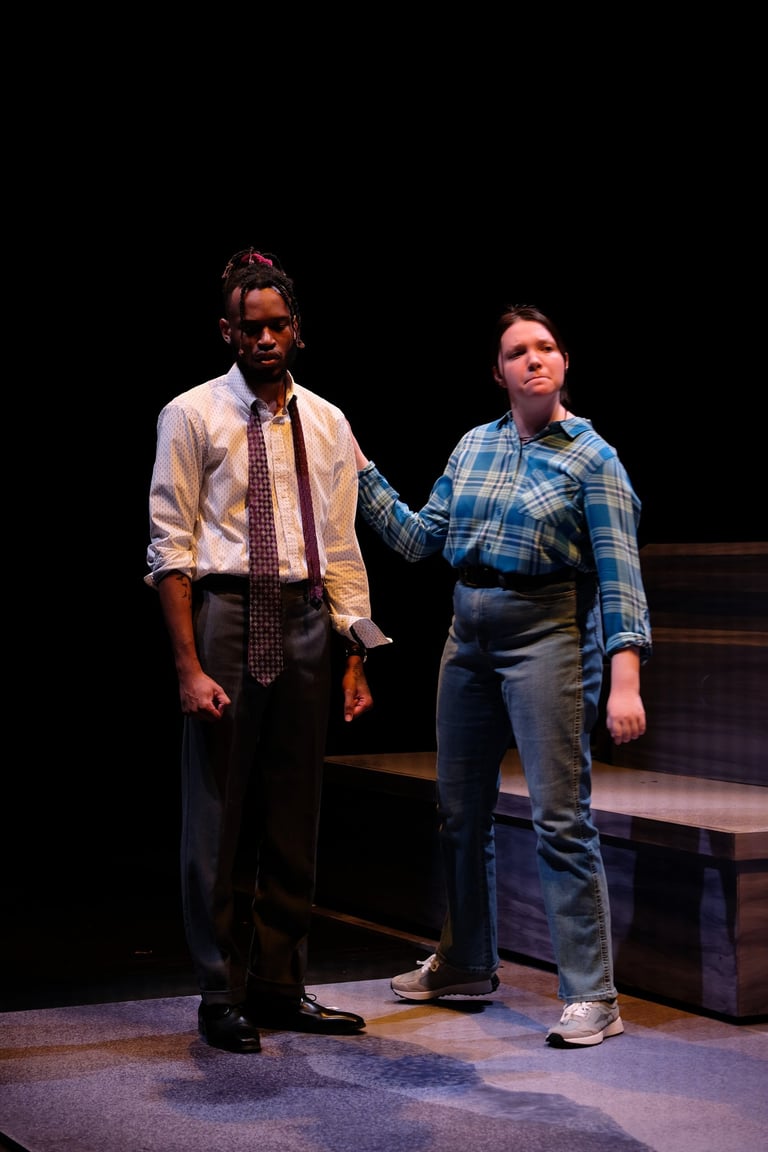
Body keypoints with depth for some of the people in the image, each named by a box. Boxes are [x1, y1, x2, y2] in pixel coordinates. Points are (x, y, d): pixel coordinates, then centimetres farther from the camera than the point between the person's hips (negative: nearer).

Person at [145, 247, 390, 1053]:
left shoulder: (327, 425, 11)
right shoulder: (193, 416, -3)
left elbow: (342, 551, 13)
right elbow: (170, 547, -7)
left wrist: (354, 658, 7)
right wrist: (189, 667, -14)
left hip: (307, 620, 5)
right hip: (225, 614, -5)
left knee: (294, 819, 11)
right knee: (215, 814, 1)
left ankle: (280, 987, 24)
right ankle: (221, 996, 13)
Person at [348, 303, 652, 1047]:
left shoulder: (592, 458, -6)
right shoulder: (475, 446, 10)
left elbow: (619, 575, -11)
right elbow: (419, 538, 11)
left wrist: (625, 679, -20)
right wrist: (360, 472, 6)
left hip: (546, 631, -6)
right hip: (468, 634, 6)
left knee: (560, 817, -10)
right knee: (460, 810, 14)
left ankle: (590, 995, -5)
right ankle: (466, 963, 31)